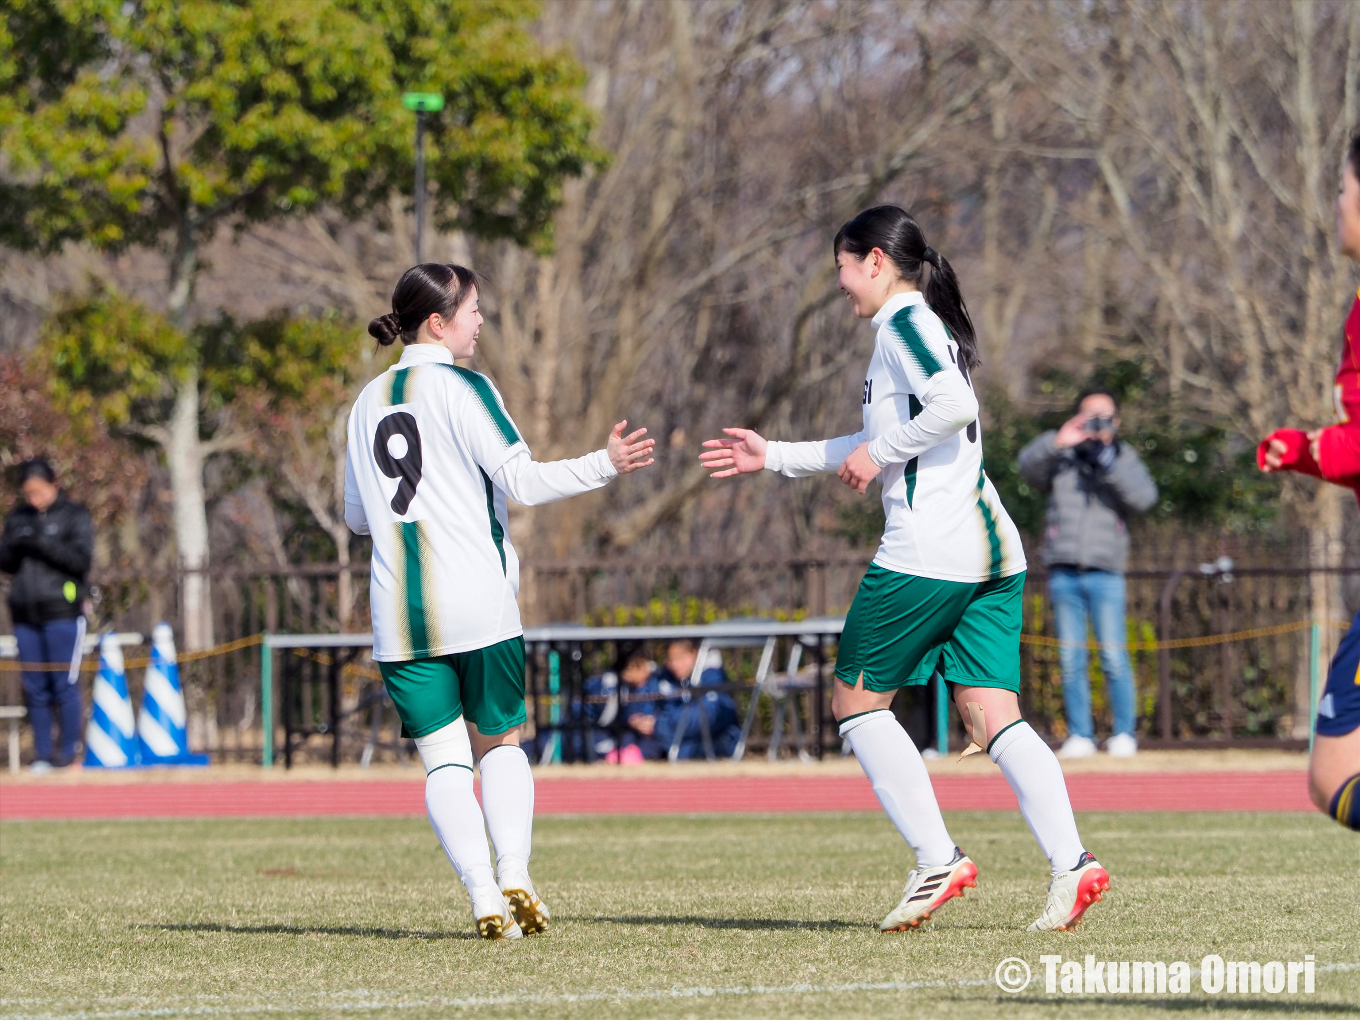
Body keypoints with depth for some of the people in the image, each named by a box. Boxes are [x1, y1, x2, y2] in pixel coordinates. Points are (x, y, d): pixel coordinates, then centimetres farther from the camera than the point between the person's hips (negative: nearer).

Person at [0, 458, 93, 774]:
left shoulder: (74, 516, 3)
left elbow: (81, 559, -8)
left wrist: (44, 544, -18)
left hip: (62, 612, -4)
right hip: (25, 614, 4)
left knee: (65, 684, -7)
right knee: (35, 689, 4)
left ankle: (68, 753, -2)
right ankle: (42, 754, 8)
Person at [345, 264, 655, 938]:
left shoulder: (368, 403, 14)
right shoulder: (463, 388, -4)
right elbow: (522, 481, -10)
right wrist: (604, 466, -4)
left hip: (398, 610, 3)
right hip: (477, 604, -3)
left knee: (443, 759, 3)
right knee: (501, 741, 13)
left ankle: (485, 899, -12)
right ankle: (513, 875, -6)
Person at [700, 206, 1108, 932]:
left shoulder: (903, 322, -5)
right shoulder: (927, 326, 24)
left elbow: (952, 405, -23)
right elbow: (881, 445, 34)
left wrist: (879, 452, -11)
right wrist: (773, 457, 35)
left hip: (927, 550, -9)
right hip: (991, 547, 9)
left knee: (856, 699, 3)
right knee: (991, 716, 2)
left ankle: (937, 861, -4)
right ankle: (1071, 864, -14)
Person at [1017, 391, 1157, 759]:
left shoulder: (1125, 459, 12)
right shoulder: (1061, 459, 13)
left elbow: (1144, 497, -6)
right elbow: (1028, 466, -5)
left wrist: (1108, 460, -14)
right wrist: (1057, 442, -19)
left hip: (1105, 573, -1)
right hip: (1063, 573, 1)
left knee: (1113, 656, -8)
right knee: (1071, 658, 1)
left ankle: (1124, 733, 0)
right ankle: (1079, 735, 5)